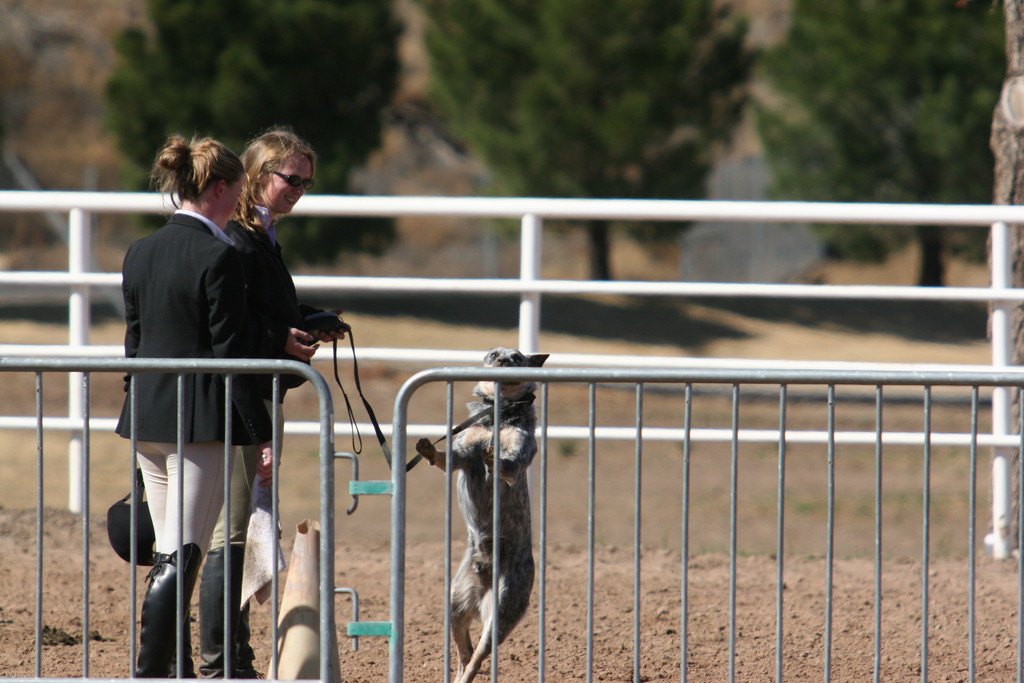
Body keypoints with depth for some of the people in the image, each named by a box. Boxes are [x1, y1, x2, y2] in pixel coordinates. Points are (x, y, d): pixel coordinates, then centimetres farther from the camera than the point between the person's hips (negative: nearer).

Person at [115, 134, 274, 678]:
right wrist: (260, 432, -10)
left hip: (147, 417, 7)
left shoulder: (139, 254, 8)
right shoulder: (218, 257, -13)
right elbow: (231, 354, -14)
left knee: (169, 551, 16)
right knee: (181, 557, -7)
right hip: (202, 419, -7)